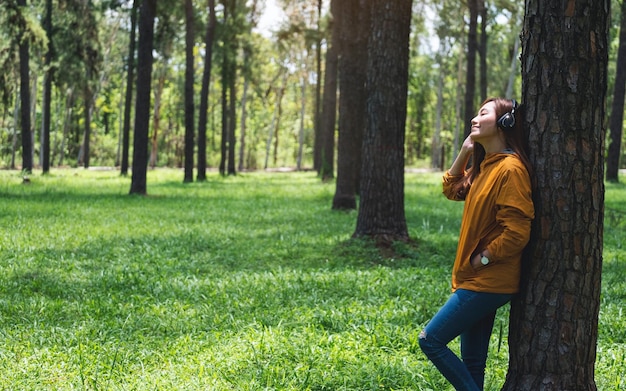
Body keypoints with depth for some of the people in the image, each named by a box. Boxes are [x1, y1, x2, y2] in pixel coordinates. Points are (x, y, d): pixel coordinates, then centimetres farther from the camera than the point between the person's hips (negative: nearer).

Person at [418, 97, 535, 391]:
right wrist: (464, 151, 11)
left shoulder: (510, 168, -18)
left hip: (487, 281, -9)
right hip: (479, 279, 9)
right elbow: (451, 189, 23)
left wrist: (481, 260, -13)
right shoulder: (485, 165, 11)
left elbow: (516, 233, -23)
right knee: (471, 362, 12)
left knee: (431, 339, -8)